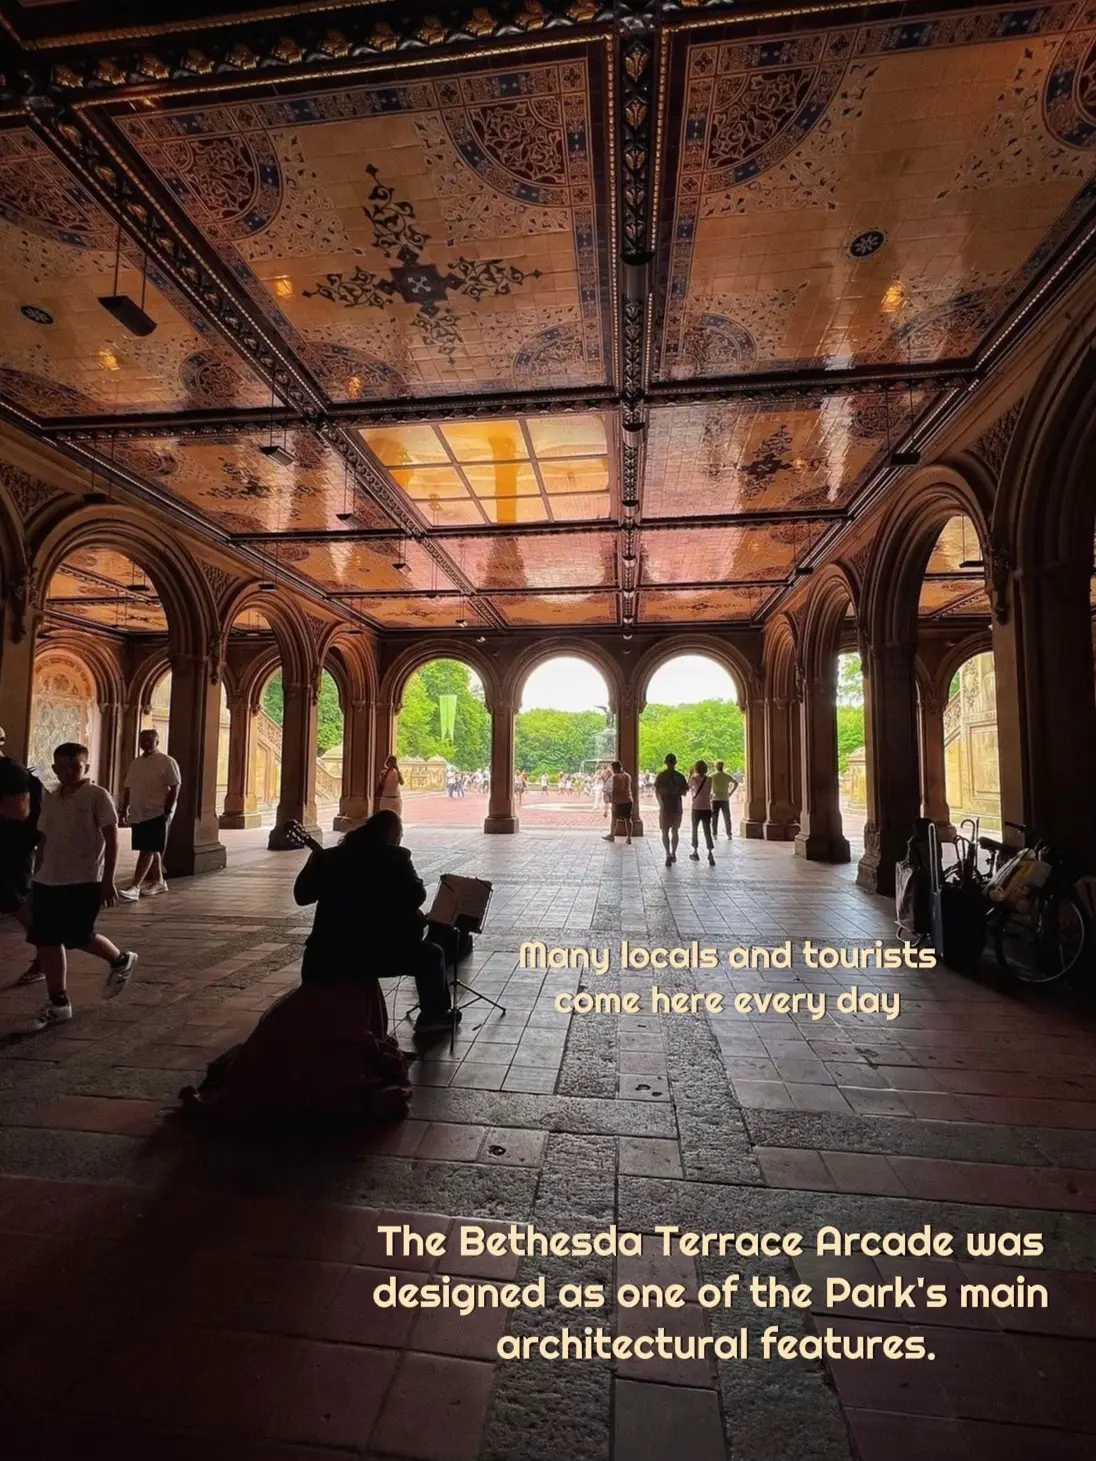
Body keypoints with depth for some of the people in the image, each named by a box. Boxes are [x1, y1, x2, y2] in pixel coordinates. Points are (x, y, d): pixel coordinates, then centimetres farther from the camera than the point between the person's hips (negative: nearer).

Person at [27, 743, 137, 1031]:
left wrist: (108, 881, -14)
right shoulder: (49, 799, 9)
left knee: (78, 938, -2)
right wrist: (37, 878, 15)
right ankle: (59, 1004, 19)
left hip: (84, 881, -6)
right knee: (45, 941, 7)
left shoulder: (97, 796, -10)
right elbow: (43, 841, 16)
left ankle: (121, 960, 27)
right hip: (48, 882, 6)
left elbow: (111, 840, -11)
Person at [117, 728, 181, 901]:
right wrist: (124, 809, 11)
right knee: (152, 850, 14)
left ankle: (134, 887, -13)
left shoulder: (167, 762, -8)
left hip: (157, 813, -7)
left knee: (147, 850, -10)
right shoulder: (135, 763, 14)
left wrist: (167, 811, -17)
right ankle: (158, 882, 25)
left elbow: (175, 787, -13)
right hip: (138, 814, 7)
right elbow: (128, 788, 19)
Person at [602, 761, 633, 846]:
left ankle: (611, 836, 23)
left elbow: (614, 791, -16)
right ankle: (629, 839, 4)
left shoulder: (615, 777, -14)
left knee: (614, 819, 10)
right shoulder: (628, 776, 6)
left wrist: (613, 802, -15)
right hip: (628, 800, 5)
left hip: (618, 801, -5)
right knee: (628, 819, 5)